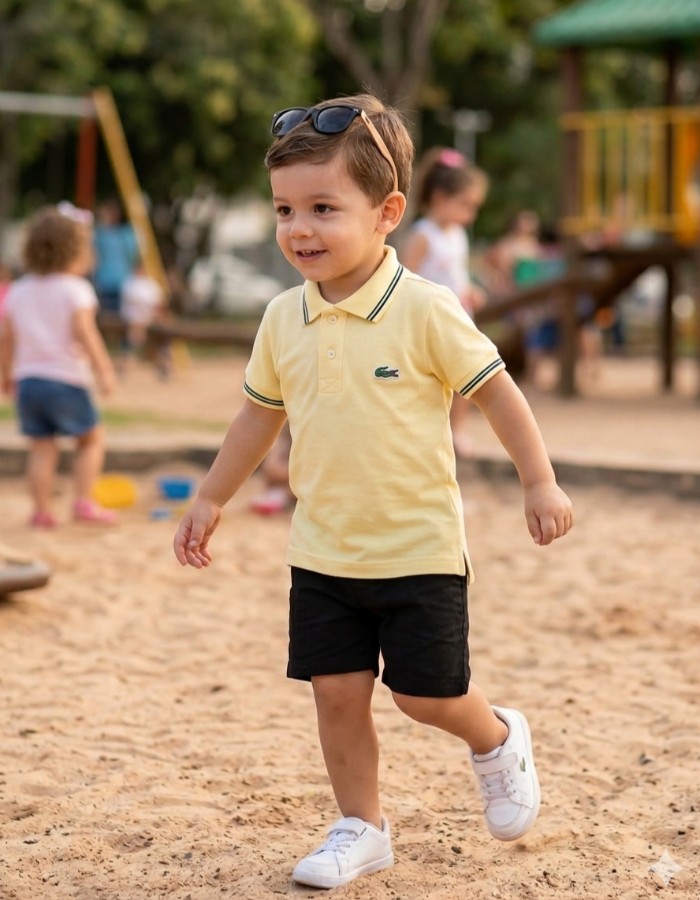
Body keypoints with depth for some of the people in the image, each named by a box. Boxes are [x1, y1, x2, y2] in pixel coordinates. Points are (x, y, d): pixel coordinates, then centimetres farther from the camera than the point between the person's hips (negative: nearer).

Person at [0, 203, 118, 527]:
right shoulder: (75, 289, -8)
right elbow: (84, 332, -18)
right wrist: (104, 370, -16)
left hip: (28, 379, 5)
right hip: (66, 379, -5)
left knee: (41, 447, 9)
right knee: (91, 439, 11)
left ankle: (42, 510, 5)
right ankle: (84, 502, 4)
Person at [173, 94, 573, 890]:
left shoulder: (425, 311, -15)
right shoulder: (283, 320, -1)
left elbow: (495, 392, -8)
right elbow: (259, 415, 13)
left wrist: (539, 483, -9)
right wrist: (211, 500, 17)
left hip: (419, 548, -4)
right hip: (323, 554, 4)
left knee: (427, 696, 1)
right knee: (337, 694, 6)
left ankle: (498, 742, 33)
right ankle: (360, 829, 23)